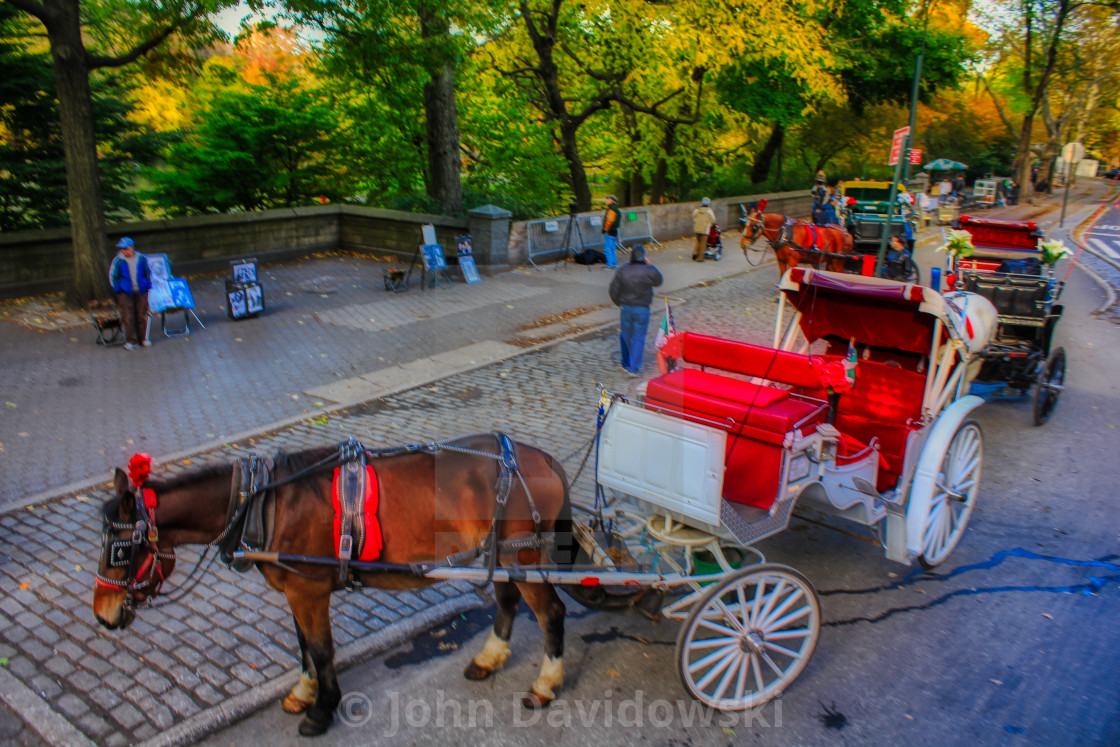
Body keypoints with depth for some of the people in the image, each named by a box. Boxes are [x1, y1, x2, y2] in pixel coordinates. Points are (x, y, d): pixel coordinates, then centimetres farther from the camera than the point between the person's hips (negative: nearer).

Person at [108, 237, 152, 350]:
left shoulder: (141, 259, 4)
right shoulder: (118, 261, -1)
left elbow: (147, 272, 17)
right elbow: (113, 276, 7)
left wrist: (148, 284, 10)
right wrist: (117, 288, -1)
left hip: (141, 291, 2)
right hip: (125, 293, -2)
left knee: (141, 315, 7)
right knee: (128, 317, -4)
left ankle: (143, 338, 19)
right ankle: (131, 341, 2)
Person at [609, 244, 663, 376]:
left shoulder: (622, 271, -7)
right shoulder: (648, 271, -13)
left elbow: (614, 291, -1)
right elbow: (658, 281, 8)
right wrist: (650, 265, 9)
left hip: (625, 308, 2)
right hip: (642, 310, -2)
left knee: (625, 336, 18)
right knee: (638, 338, 4)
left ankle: (626, 364, 31)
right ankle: (634, 368, 0)